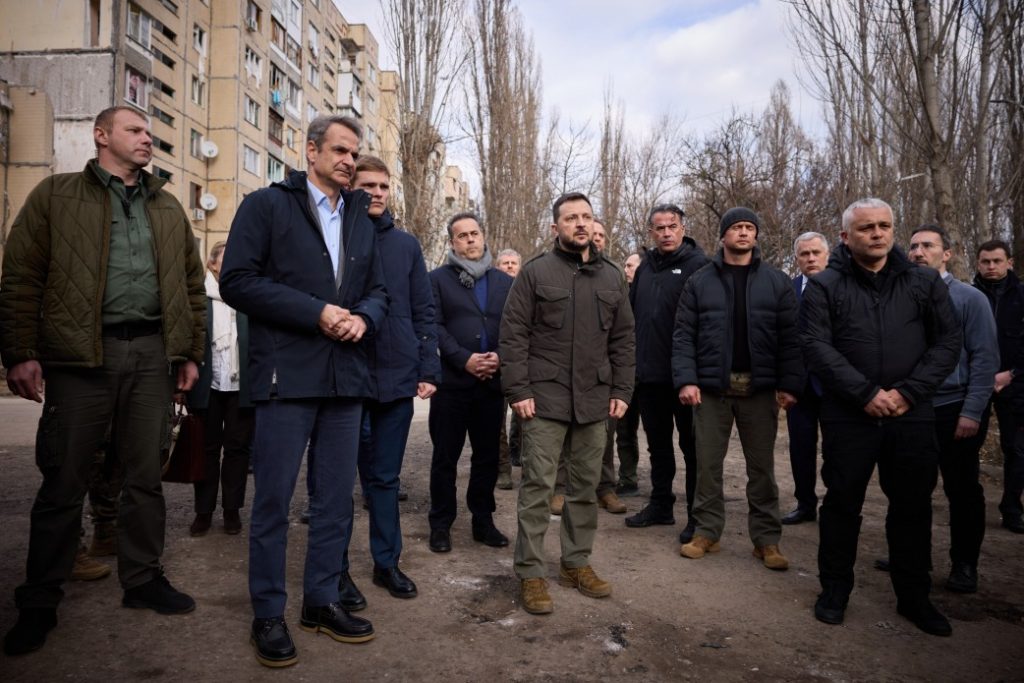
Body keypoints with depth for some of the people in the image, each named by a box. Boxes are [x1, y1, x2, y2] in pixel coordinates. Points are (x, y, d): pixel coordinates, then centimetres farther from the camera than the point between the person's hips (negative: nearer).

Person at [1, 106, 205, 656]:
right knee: (64, 481, 3)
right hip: (81, 353, -3)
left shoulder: (168, 208, 16)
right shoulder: (57, 195, 6)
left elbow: (191, 284, 15)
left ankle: (142, 579, 22)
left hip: (151, 354, 3)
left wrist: (190, 352, 9)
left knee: (145, 476, 9)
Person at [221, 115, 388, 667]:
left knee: (336, 498, 11)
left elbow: (377, 290, 19)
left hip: (345, 376, 6)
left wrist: (363, 317, -4)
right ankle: (269, 614, 17)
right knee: (273, 499, 2)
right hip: (287, 374, -5)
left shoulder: (361, 219, 17)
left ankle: (322, 601, 25)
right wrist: (315, 312, -15)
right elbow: (237, 281, -9)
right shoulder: (266, 205, 0)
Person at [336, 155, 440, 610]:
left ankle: (387, 562, 25)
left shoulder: (406, 244, 9)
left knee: (385, 478, 14)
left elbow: (423, 312, 9)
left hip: (397, 379, 3)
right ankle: (337, 569, 20)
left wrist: (428, 370, 2)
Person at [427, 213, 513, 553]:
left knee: (488, 455, 11)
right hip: (451, 382, -3)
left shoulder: (504, 281, 13)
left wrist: (500, 356, -10)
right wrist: (464, 359, -16)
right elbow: (434, 326, -6)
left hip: (493, 382, 3)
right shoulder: (438, 279, 4)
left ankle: (483, 521, 24)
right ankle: (441, 524, 17)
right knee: (445, 456, 5)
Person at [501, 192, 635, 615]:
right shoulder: (535, 272, -1)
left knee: (586, 486, 12)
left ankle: (577, 563, 26)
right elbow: (513, 335, -5)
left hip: (595, 401, 4)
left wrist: (621, 391, 6)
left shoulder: (612, 277, 12)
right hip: (544, 398, -4)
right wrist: (518, 390, -11)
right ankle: (530, 573, 10)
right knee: (537, 486, 0)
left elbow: (622, 339, 13)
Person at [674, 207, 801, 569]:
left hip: (760, 389, 0)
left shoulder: (777, 281, 5)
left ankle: (766, 538, 19)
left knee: (761, 466, 9)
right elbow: (683, 334, 0)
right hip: (711, 387, 0)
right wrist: (685, 379, -10)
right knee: (708, 464, 7)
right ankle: (707, 531, 20)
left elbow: (789, 337, 1)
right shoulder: (700, 281, 4)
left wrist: (789, 384, -7)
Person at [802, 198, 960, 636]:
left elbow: (947, 342, 3)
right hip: (849, 417, -2)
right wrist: (866, 393, -16)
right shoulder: (824, 286, 0)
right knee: (842, 503, 8)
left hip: (912, 416, 2)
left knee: (913, 505, 11)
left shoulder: (925, 283, 7)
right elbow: (816, 346, -8)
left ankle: (913, 595, 28)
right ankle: (835, 588, 24)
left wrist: (908, 392, -10)